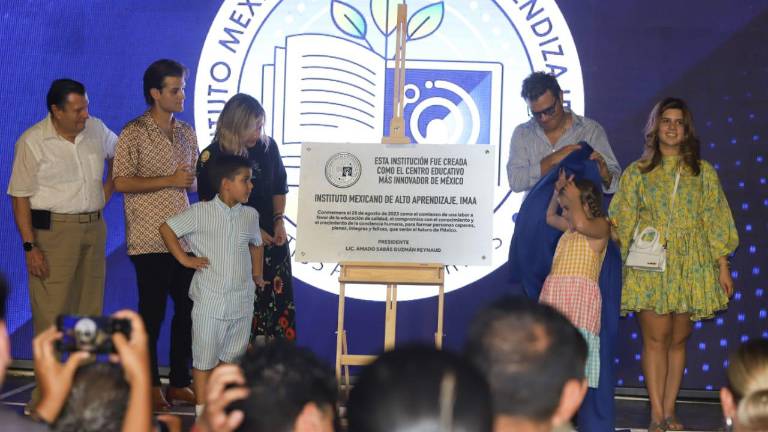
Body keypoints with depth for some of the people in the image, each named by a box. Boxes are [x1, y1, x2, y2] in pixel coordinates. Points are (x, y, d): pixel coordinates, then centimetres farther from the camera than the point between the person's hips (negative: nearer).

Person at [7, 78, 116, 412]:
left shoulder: (97, 130, 5)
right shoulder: (32, 142, -9)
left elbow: (118, 156, 27)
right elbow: (20, 197, -9)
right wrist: (30, 247, -15)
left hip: (93, 228, 6)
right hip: (53, 230, -5)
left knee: (90, 307, 9)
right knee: (51, 312, -8)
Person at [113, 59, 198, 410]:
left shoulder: (187, 133, 13)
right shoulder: (134, 134, -6)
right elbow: (120, 182, -13)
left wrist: (192, 181, -4)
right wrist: (170, 180, -16)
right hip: (150, 240, -6)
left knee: (188, 309, 7)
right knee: (152, 312, 1)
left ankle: (180, 382, 18)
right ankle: (150, 386, 12)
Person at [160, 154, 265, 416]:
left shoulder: (250, 216, 7)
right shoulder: (200, 213, -8)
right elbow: (167, 229, -1)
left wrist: (257, 273, 16)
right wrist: (184, 259, -4)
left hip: (241, 303, 5)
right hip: (209, 303, -5)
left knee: (231, 357, 12)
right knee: (204, 360, 1)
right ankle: (202, 412, 7)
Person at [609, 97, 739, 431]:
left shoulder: (703, 173, 10)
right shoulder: (637, 173, 7)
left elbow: (714, 221, 8)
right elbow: (623, 225, 5)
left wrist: (723, 266, 3)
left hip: (690, 267, 2)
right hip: (649, 267, -2)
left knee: (678, 340, 5)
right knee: (656, 338, -7)